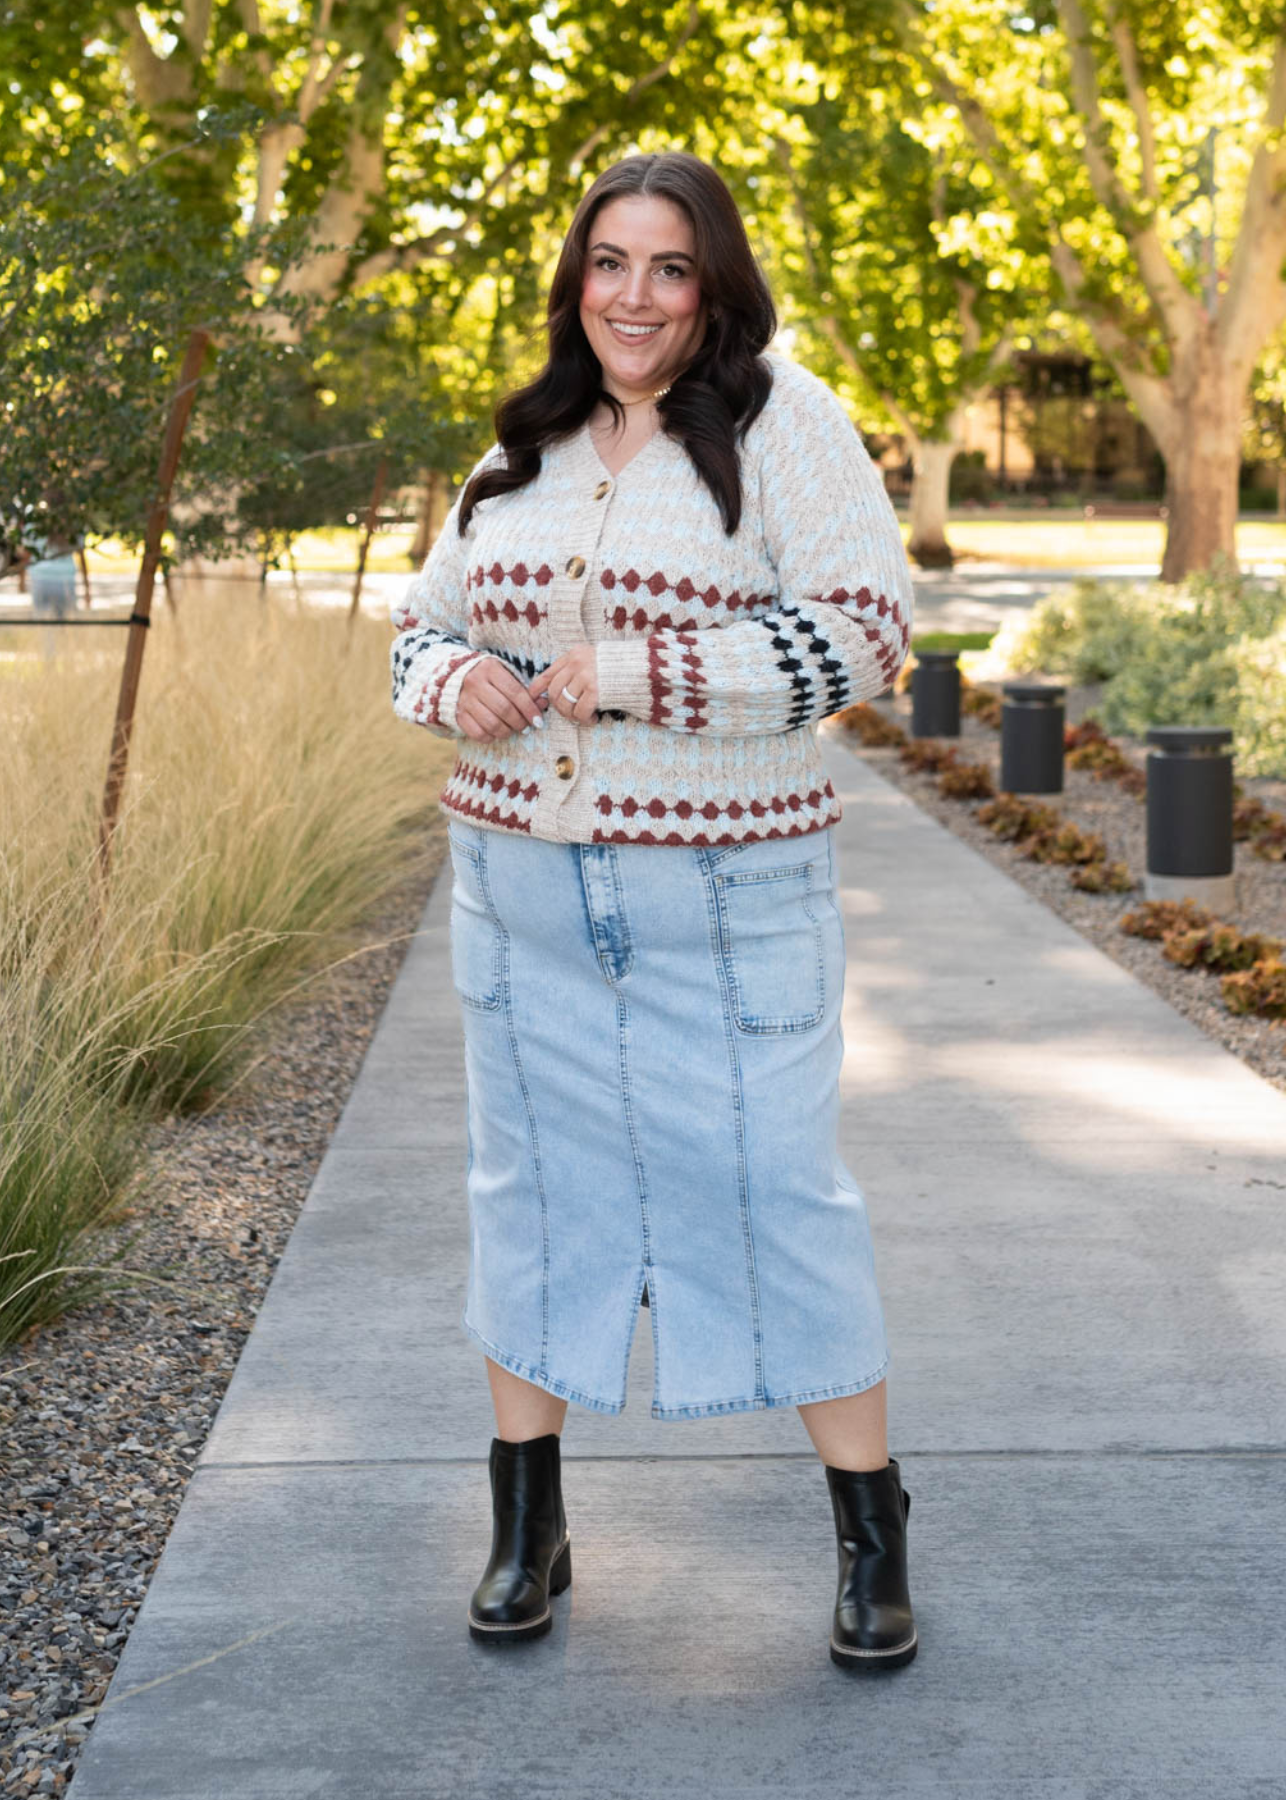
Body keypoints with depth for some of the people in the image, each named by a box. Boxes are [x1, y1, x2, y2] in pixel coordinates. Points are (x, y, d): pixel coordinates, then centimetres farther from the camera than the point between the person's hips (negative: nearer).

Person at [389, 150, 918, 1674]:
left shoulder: (779, 417, -5)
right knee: (530, 1178, 11)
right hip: (520, 889, 5)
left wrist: (640, 671, -19)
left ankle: (872, 1531, 16)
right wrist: (454, 681, -5)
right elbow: (422, 619, 19)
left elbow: (864, 628, -14)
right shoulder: (522, 449, 11)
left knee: (773, 1189, -1)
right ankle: (526, 1522, 26)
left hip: (727, 894, -5)